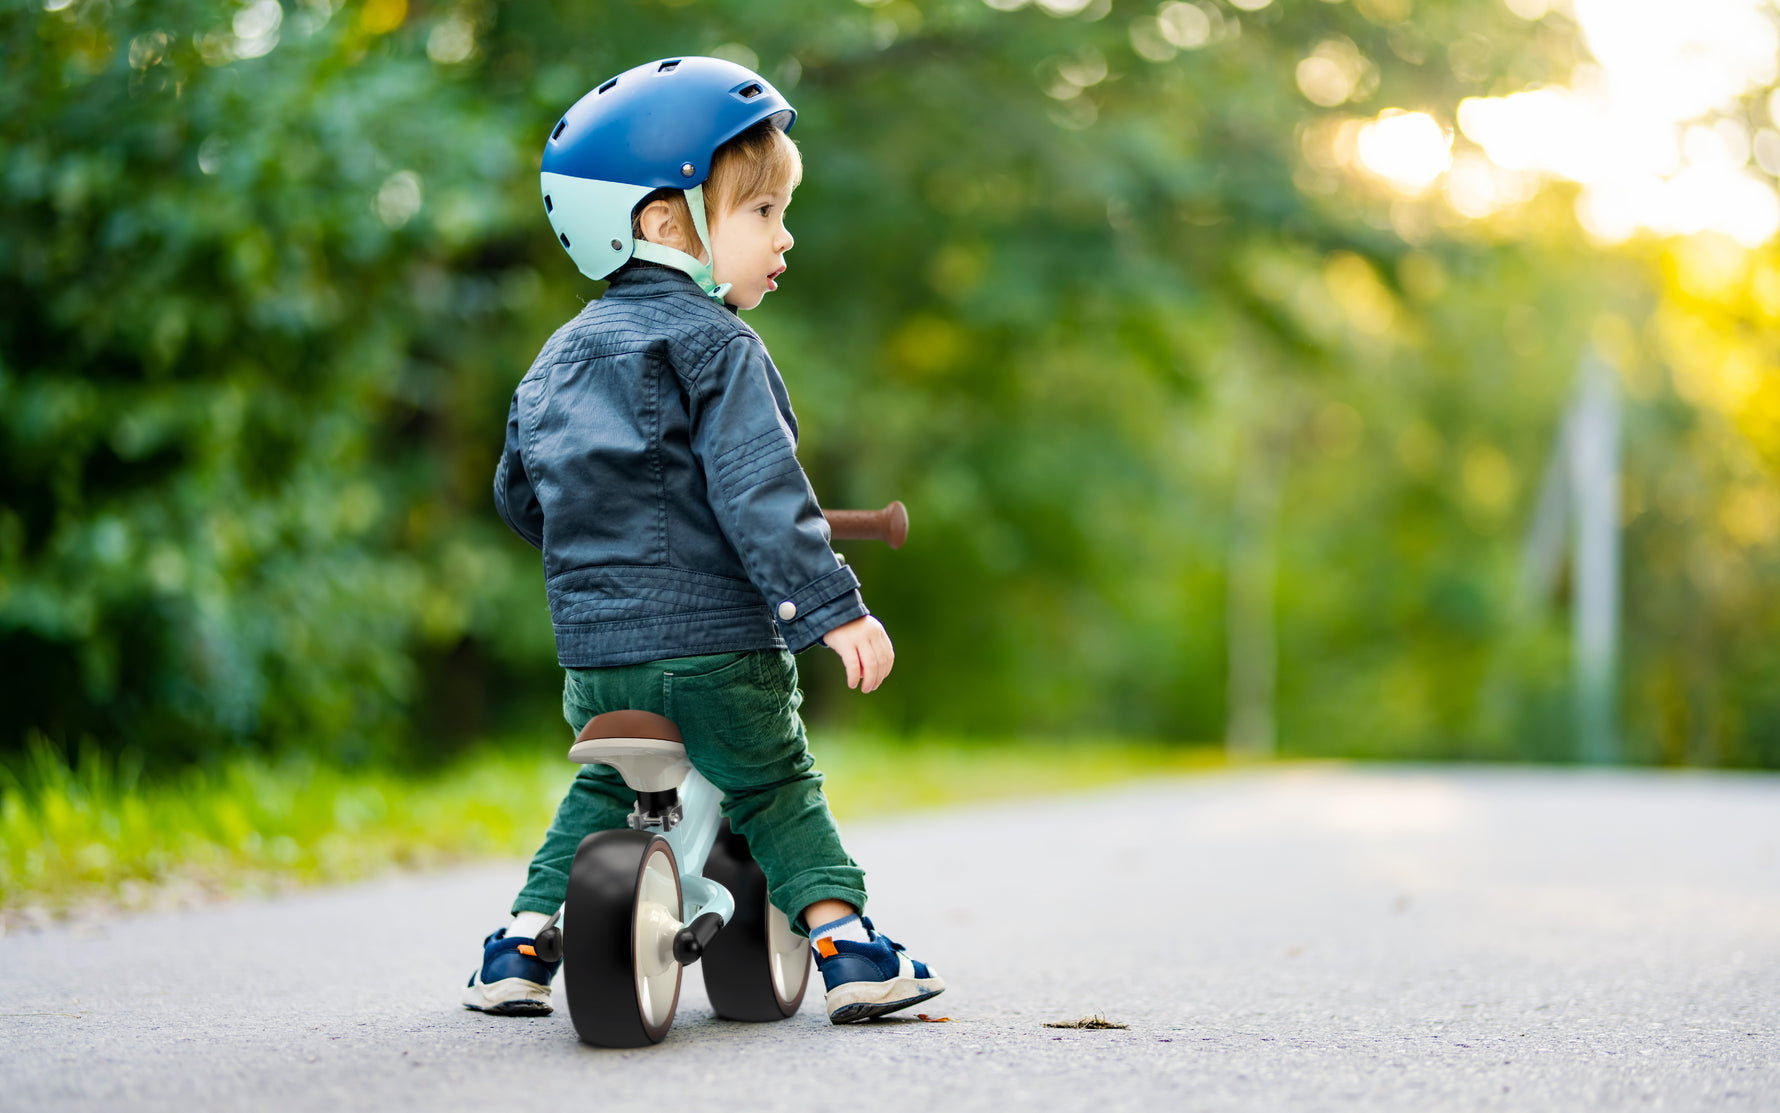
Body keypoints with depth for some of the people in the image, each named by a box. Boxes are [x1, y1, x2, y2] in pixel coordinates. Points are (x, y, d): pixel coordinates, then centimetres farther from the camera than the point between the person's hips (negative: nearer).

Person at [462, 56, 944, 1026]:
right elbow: (756, 491, -20)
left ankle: (521, 944, 19)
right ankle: (845, 941, 3)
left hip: (593, 647, 6)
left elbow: (517, 492, 23)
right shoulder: (714, 346, -9)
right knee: (779, 791, 12)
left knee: (600, 791, 25)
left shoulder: (562, 355, 15)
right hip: (715, 644, -5)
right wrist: (830, 607, -23)